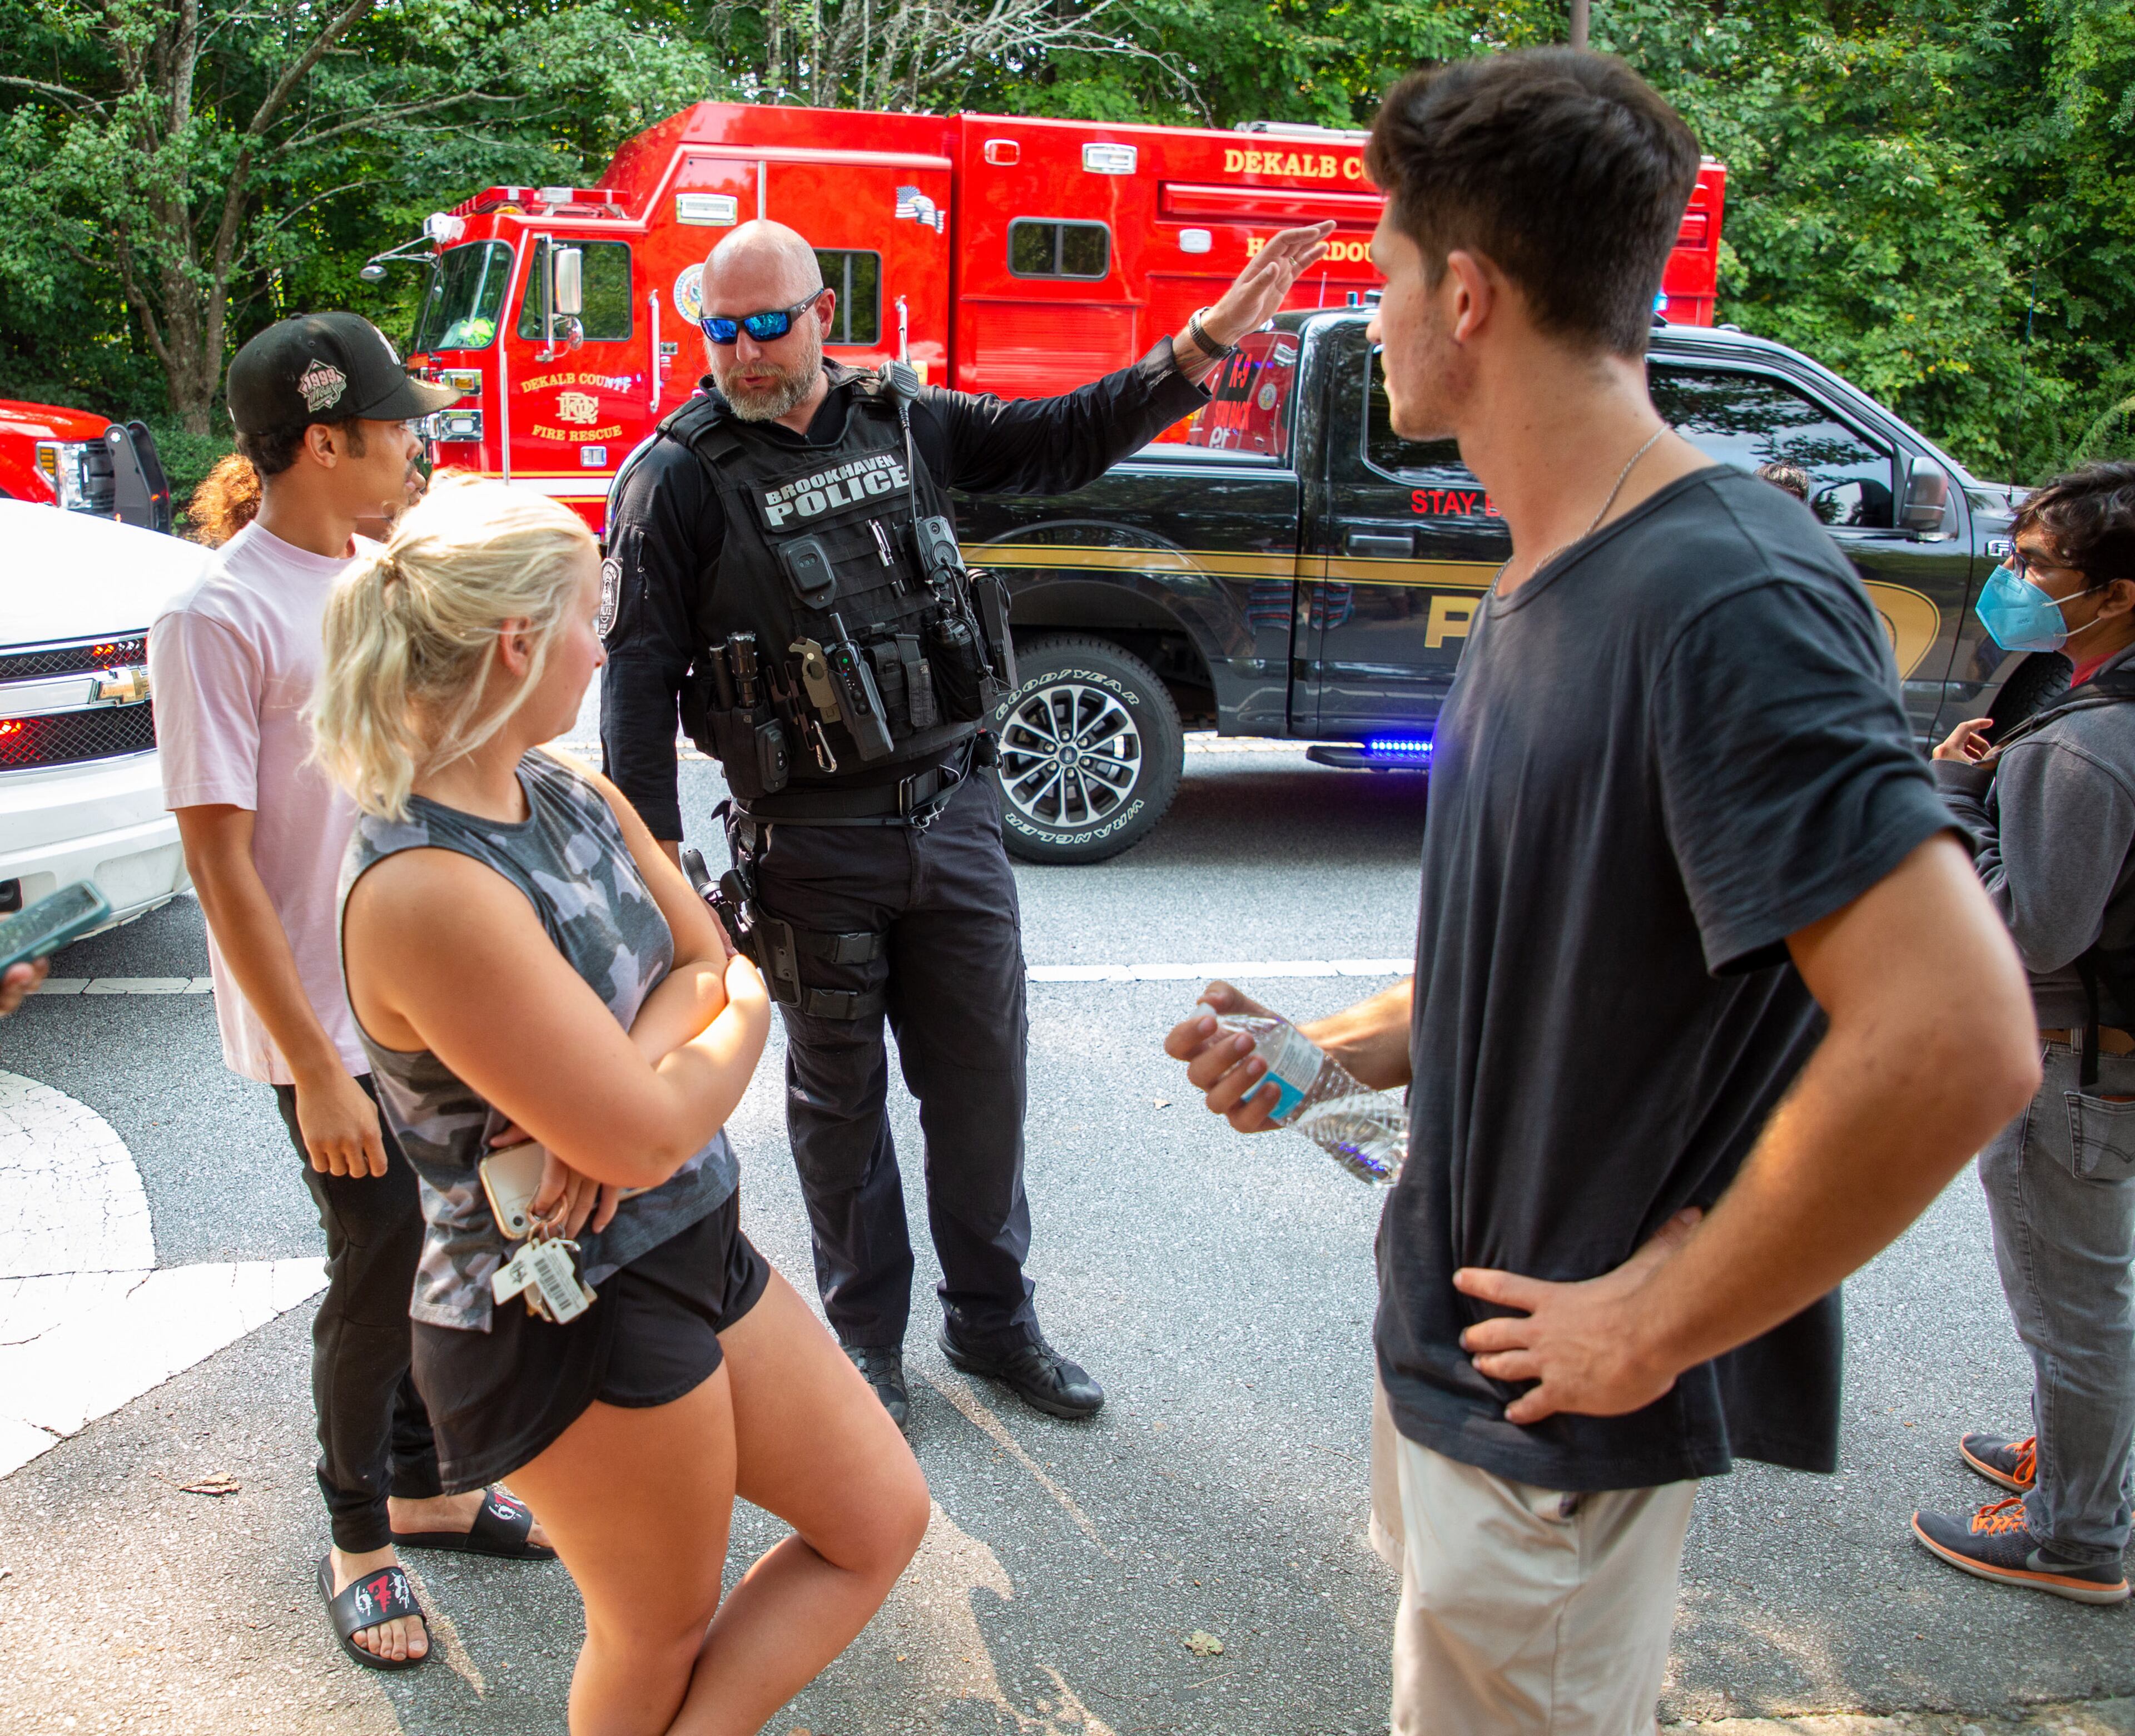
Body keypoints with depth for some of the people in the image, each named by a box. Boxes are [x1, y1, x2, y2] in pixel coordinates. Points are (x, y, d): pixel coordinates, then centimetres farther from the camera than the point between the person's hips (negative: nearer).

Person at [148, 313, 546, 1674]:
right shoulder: (221, 617, -18)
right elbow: (221, 863, -18)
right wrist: (317, 1069, -18)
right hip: (336, 1028, -7)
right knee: (380, 1272, 5)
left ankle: (428, 1484, 36)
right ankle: (360, 1532, 27)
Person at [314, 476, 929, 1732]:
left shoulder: (578, 801, 1)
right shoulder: (426, 890, -28)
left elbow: (717, 970, 2)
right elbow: (647, 1138, -26)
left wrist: (633, 1063, -19)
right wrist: (731, 1028, -6)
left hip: (697, 1250, 8)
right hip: (573, 1324, -8)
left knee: (884, 1521, 15)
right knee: (664, 1633, 16)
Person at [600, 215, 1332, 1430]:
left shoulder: (906, 420, 5)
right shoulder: (680, 478, -7)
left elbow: (1064, 442, 10)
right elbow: (638, 672, -9)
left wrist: (1213, 339, 1)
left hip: (954, 811, 4)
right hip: (812, 844, -3)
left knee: (983, 1077, 12)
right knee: (841, 1098, 10)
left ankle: (993, 1318, 31)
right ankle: (866, 1339, 29)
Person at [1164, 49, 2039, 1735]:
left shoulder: (1729, 598, -26)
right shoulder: (1541, 586, 6)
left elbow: (1955, 1043, -34)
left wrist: (1652, 1331, -24)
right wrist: (1327, 1053, 2)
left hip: (1558, 1421, -9)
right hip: (1455, 1339, 9)